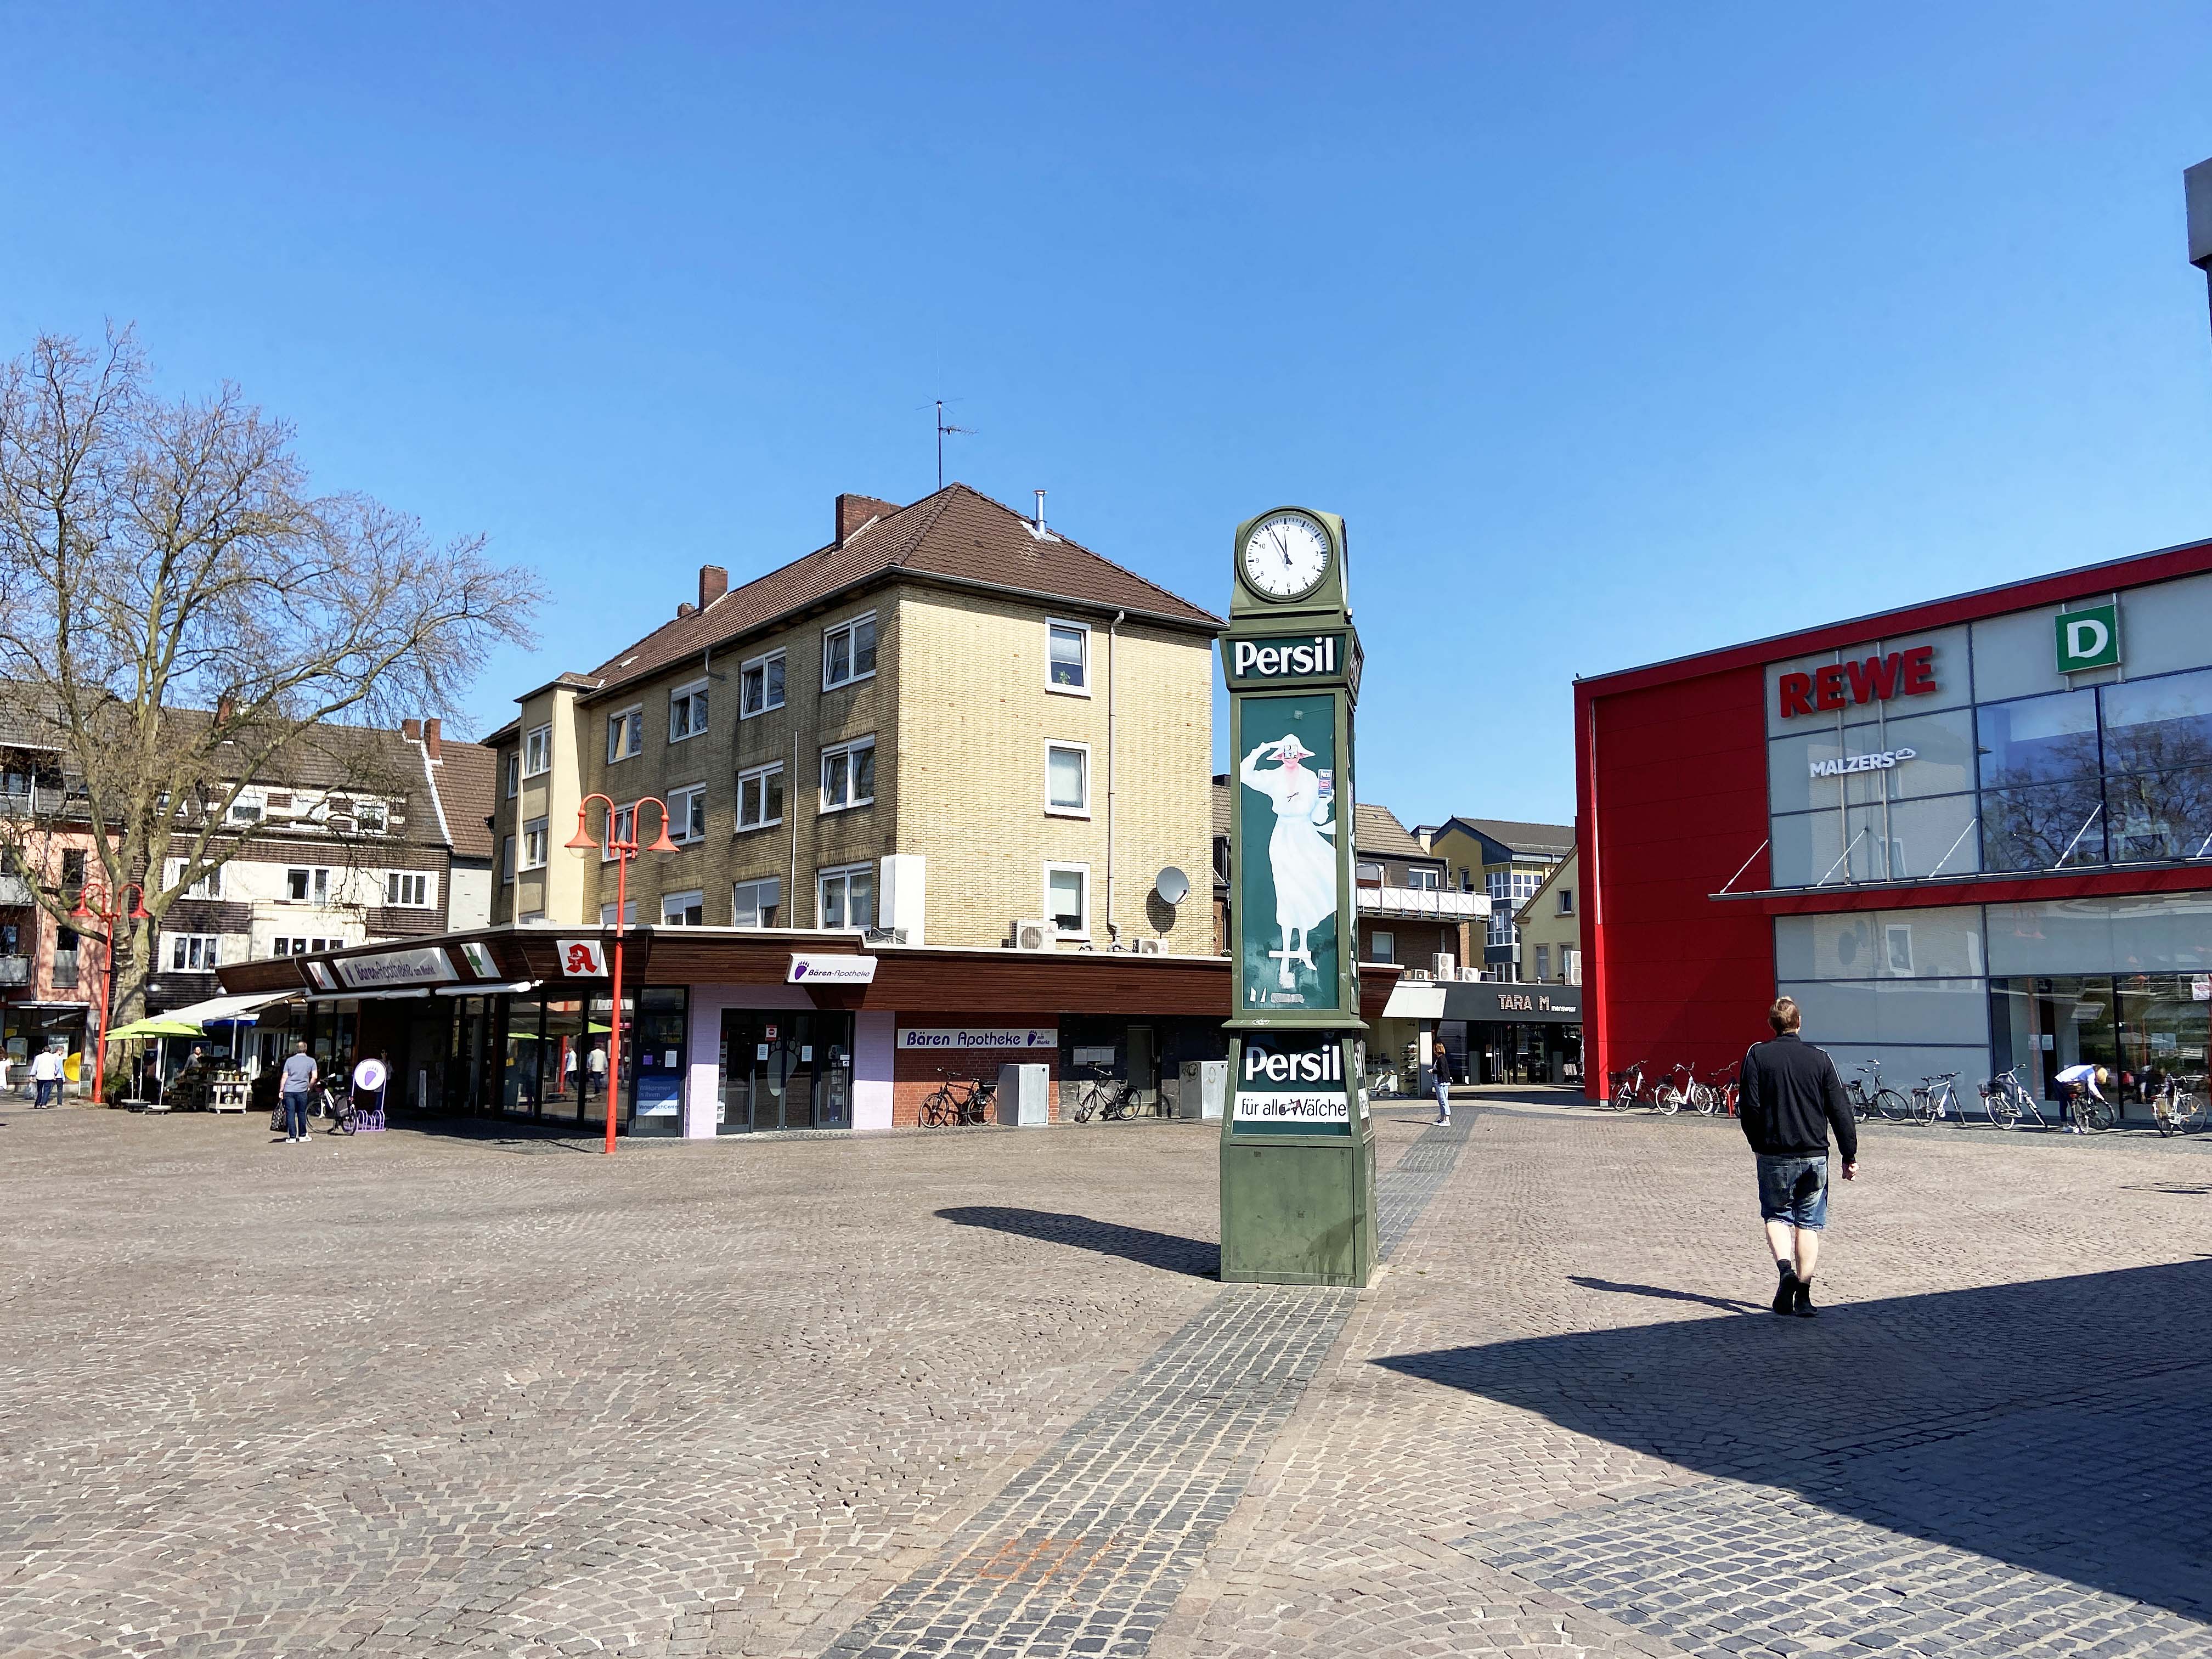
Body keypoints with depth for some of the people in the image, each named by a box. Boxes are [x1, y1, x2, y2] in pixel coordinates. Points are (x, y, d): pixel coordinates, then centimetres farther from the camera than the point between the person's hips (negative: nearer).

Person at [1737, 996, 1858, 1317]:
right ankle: (1803, 1295, 6)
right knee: (1809, 1223, 9)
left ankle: (1785, 1268, -11)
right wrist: (1850, 1155, 7)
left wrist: (1759, 1144, 8)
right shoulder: (1820, 1058, 1)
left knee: (1776, 1215, 14)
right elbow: (1840, 1111, 0)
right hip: (1814, 1155, 1)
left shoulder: (1757, 1055, -4)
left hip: (1774, 1156, -1)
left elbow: (1749, 1106, -8)